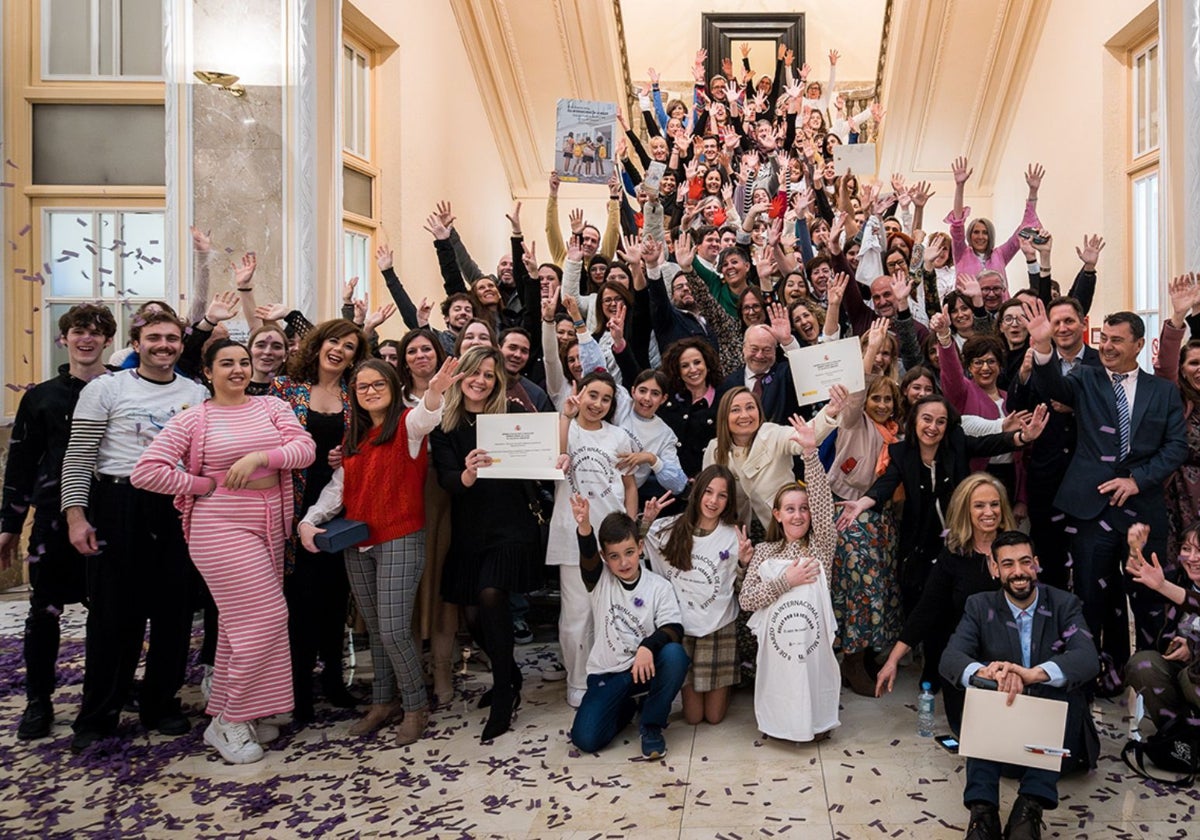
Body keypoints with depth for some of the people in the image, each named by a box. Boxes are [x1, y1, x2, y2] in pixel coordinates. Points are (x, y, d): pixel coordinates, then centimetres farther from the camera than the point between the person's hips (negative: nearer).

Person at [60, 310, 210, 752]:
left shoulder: (198, 394, 9)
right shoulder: (105, 389, 0)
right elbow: (78, 457, -3)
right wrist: (76, 514, -10)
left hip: (178, 511, 3)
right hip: (118, 508, -3)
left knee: (174, 611, 7)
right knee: (113, 614, 2)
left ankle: (161, 704, 23)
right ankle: (96, 718, 17)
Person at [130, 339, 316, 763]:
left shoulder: (272, 407, 8)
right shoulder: (193, 419, -3)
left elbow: (305, 448, -5)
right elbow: (145, 471, -8)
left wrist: (259, 457, -19)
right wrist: (206, 485, -8)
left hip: (270, 526, 5)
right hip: (222, 528, -5)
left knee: (239, 622, 13)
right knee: (266, 618, -9)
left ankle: (229, 712, 27)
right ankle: (229, 723, 6)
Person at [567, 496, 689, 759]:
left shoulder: (659, 587, -6)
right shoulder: (600, 581, -5)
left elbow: (674, 628, -16)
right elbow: (588, 557, -27)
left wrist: (648, 647, -36)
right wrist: (584, 527, -48)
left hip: (646, 666, 0)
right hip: (607, 674, 1)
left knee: (675, 654, -32)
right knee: (585, 739, -17)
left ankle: (651, 723, -8)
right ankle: (626, 708, 18)